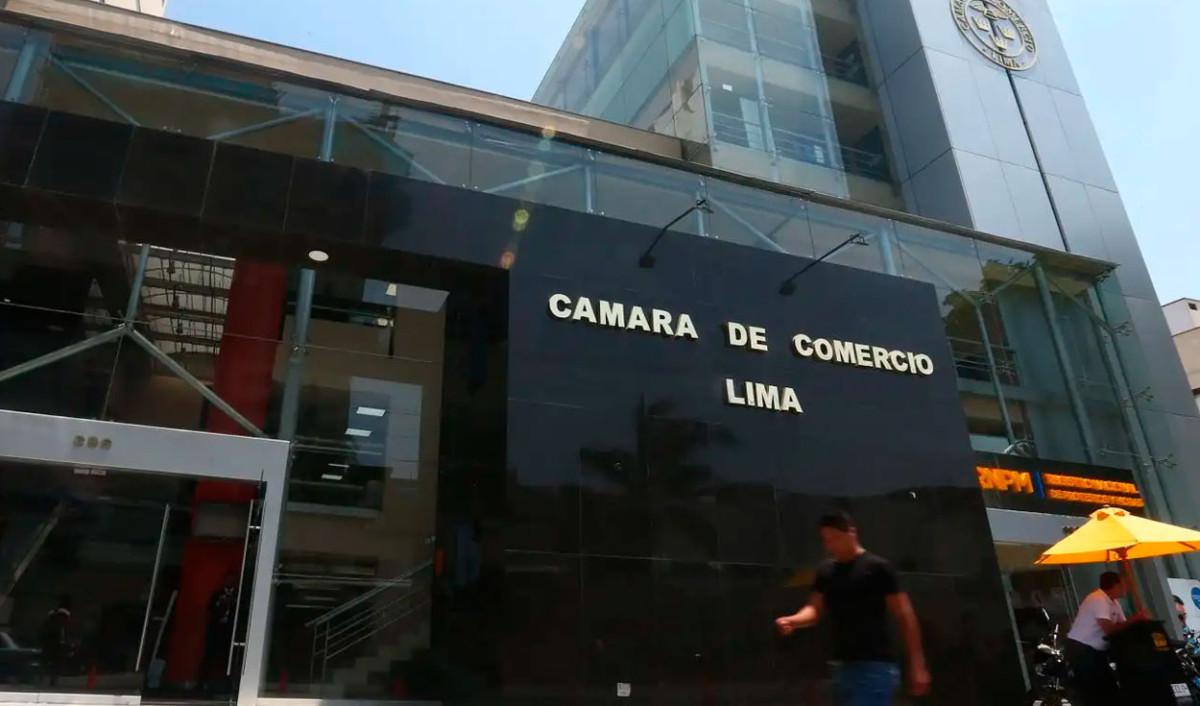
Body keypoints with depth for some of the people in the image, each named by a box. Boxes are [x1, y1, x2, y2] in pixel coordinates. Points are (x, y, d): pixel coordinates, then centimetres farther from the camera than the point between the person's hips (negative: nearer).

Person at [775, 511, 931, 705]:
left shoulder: (877, 568, -9)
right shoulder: (826, 571, 10)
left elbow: (905, 616, -9)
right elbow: (816, 609, 11)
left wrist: (917, 667, -12)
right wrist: (792, 620, -11)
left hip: (875, 666, -7)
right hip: (843, 665, 7)